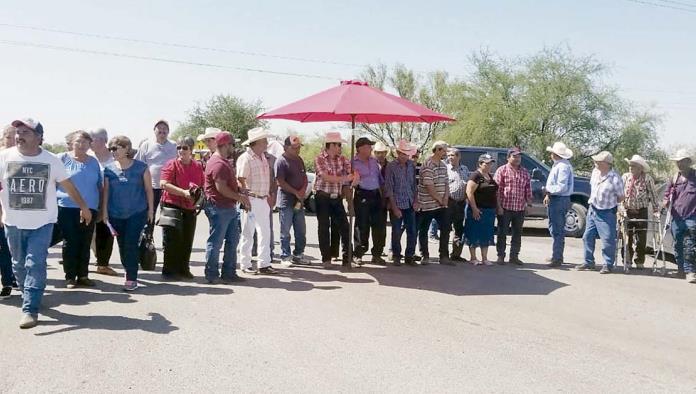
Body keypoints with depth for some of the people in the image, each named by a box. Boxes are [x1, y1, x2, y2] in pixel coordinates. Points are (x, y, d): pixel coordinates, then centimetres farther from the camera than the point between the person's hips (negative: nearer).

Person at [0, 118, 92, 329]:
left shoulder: (51, 160, -3)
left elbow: (68, 186, 7)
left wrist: (84, 207, 14)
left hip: (42, 223, -2)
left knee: (35, 266, -9)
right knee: (19, 265, 14)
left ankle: (30, 310, -9)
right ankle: (31, 299, 36)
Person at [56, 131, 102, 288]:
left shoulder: (93, 162, 10)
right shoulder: (62, 159, -1)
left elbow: (100, 185, 15)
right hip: (67, 208, -3)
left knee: (85, 244, 8)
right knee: (70, 243, 0)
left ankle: (83, 275, 17)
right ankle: (70, 277, 8)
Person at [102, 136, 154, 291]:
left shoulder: (140, 167, -5)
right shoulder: (109, 169, 2)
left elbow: (148, 189, 0)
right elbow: (106, 191, 7)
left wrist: (151, 209, 0)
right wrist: (104, 211, 4)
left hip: (137, 213, -3)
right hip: (116, 214, 3)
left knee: (131, 245, -9)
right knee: (122, 245, 9)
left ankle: (131, 279, -2)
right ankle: (130, 272, 27)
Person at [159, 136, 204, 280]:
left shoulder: (198, 167, 9)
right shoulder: (171, 165, -6)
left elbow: (203, 186, 20)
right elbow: (164, 184, -17)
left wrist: (200, 194, -2)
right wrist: (184, 192, -23)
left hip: (190, 208, 5)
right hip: (172, 206, -5)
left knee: (187, 241, 11)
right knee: (172, 240, -3)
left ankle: (183, 269, 23)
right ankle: (169, 271, 6)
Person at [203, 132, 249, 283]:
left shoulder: (225, 162, 18)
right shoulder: (218, 164, -17)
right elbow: (221, 187, -24)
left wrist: (241, 194, 13)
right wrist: (239, 197, -16)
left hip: (230, 207, 11)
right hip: (219, 208, -11)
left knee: (232, 241, 13)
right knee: (216, 242, -2)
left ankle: (229, 273, 21)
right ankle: (212, 275, 6)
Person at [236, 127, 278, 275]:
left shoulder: (263, 158, 13)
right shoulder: (245, 158, -12)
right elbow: (241, 181, -15)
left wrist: (270, 195, 16)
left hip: (263, 200, 8)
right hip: (251, 201, -8)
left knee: (265, 233, 9)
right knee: (248, 234, 2)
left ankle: (264, 264, 15)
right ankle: (245, 265, 11)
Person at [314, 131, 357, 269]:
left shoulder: (342, 159, 7)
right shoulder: (319, 159, -8)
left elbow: (353, 170, -4)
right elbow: (327, 178, -17)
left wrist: (355, 176, -28)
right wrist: (346, 178, -20)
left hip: (337, 198, 4)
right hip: (323, 197, -4)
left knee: (344, 227, -1)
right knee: (324, 228, 3)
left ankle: (347, 258, 5)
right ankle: (326, 258, 12)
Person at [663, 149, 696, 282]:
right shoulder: (674, 179, 13)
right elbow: (667, 194, 23)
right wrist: (666, 202, 4)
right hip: (676, 219, 4)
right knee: (678, 246, 11)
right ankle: (681, 269, 24)